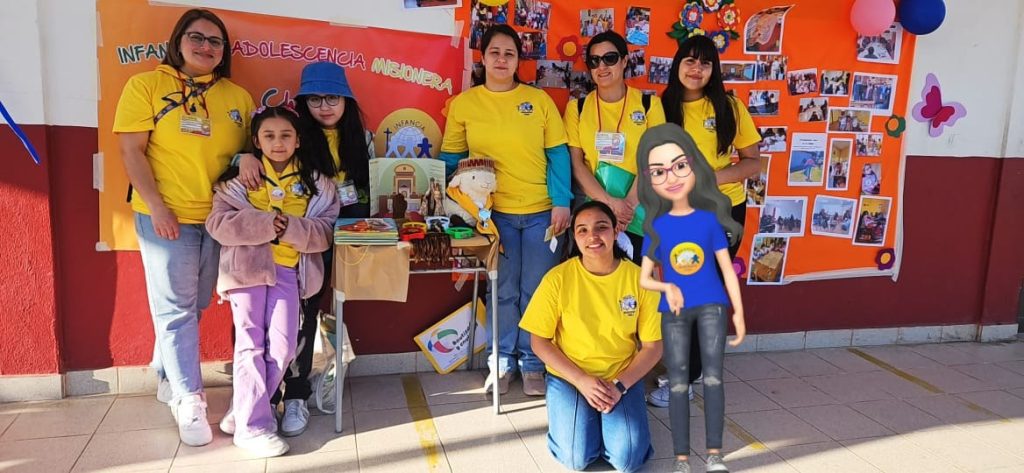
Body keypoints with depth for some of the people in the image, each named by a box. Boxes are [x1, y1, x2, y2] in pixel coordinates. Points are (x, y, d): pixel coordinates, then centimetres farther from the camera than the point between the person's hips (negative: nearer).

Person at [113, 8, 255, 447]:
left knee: (193, 306, 14)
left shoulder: (238, 98, 9)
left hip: (218, 217, 4)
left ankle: (166, 377, 34)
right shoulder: (145, 85, 0)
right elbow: (131, 151, -6)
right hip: (165, 216, -4)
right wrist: (157, 208, -14)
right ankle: (189, 400, 7)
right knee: (176, 308, -1)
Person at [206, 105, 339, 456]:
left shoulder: (316, 182, 7)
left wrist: (290, 227, -20)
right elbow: (218, 223, -9)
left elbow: (325, 232, -3)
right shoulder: (237, 178, 3)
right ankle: (252, 426, 1)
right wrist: (268, 223, -18)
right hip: (247, 267, -2)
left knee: (282, 346, -2)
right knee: (251, 344, -4)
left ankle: (246, 409, 18)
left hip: (288, 272, 2)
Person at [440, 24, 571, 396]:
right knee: (502, 291, 7)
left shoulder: (539, 99, 4)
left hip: (541, 211, 1)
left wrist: (562, 202, -6)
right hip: (494, 212, 0)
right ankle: (502, 361, 25)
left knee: (536, 291, 7)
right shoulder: (464, 104, 3)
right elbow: (450, 159, 7)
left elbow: (558, 154, 3)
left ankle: (532, 364, 23)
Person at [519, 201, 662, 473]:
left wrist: (620, 385, -15)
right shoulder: (558, 278, -12)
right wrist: (582, 381, -16)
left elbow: (653, 346, -3)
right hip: (568, 377, -1)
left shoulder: (639, 278, -9)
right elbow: (540, 342, -7)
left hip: (623, 377, 1)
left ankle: (605, 417, 16)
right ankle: (585, 417, 15)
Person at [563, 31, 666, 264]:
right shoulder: (577, 107, 4)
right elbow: (576, 163, -3)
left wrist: (629, 204, -16)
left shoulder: (649, 104, 2)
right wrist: (609, 202, -14)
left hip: (636, 212, 0)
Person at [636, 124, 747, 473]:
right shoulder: (656, 227, -2)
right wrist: (667, 287, -17)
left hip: (712, 306, -1)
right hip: (674, 311, 1)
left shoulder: (709, 219, -4)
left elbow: (727, 268, 1)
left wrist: (738, 311, 0)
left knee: (713, 378, 0)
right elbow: (644, 279, 3)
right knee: (678, 384, 4)